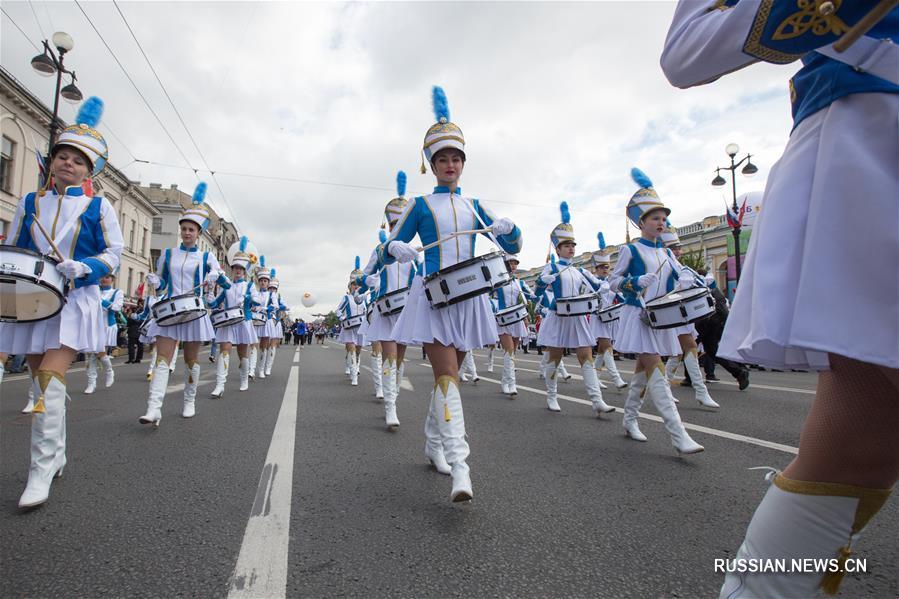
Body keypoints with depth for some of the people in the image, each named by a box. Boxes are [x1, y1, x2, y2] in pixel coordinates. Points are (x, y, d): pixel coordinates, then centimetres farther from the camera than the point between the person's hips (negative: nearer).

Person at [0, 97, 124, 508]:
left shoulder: (98, 207, 2)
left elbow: (113, 253, -1)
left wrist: (83, 268, -18)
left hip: (74, 302, -5)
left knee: (51, 378, -14)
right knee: (40, 378, 10)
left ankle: (42, 471, -9)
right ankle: (56, 455, 26)